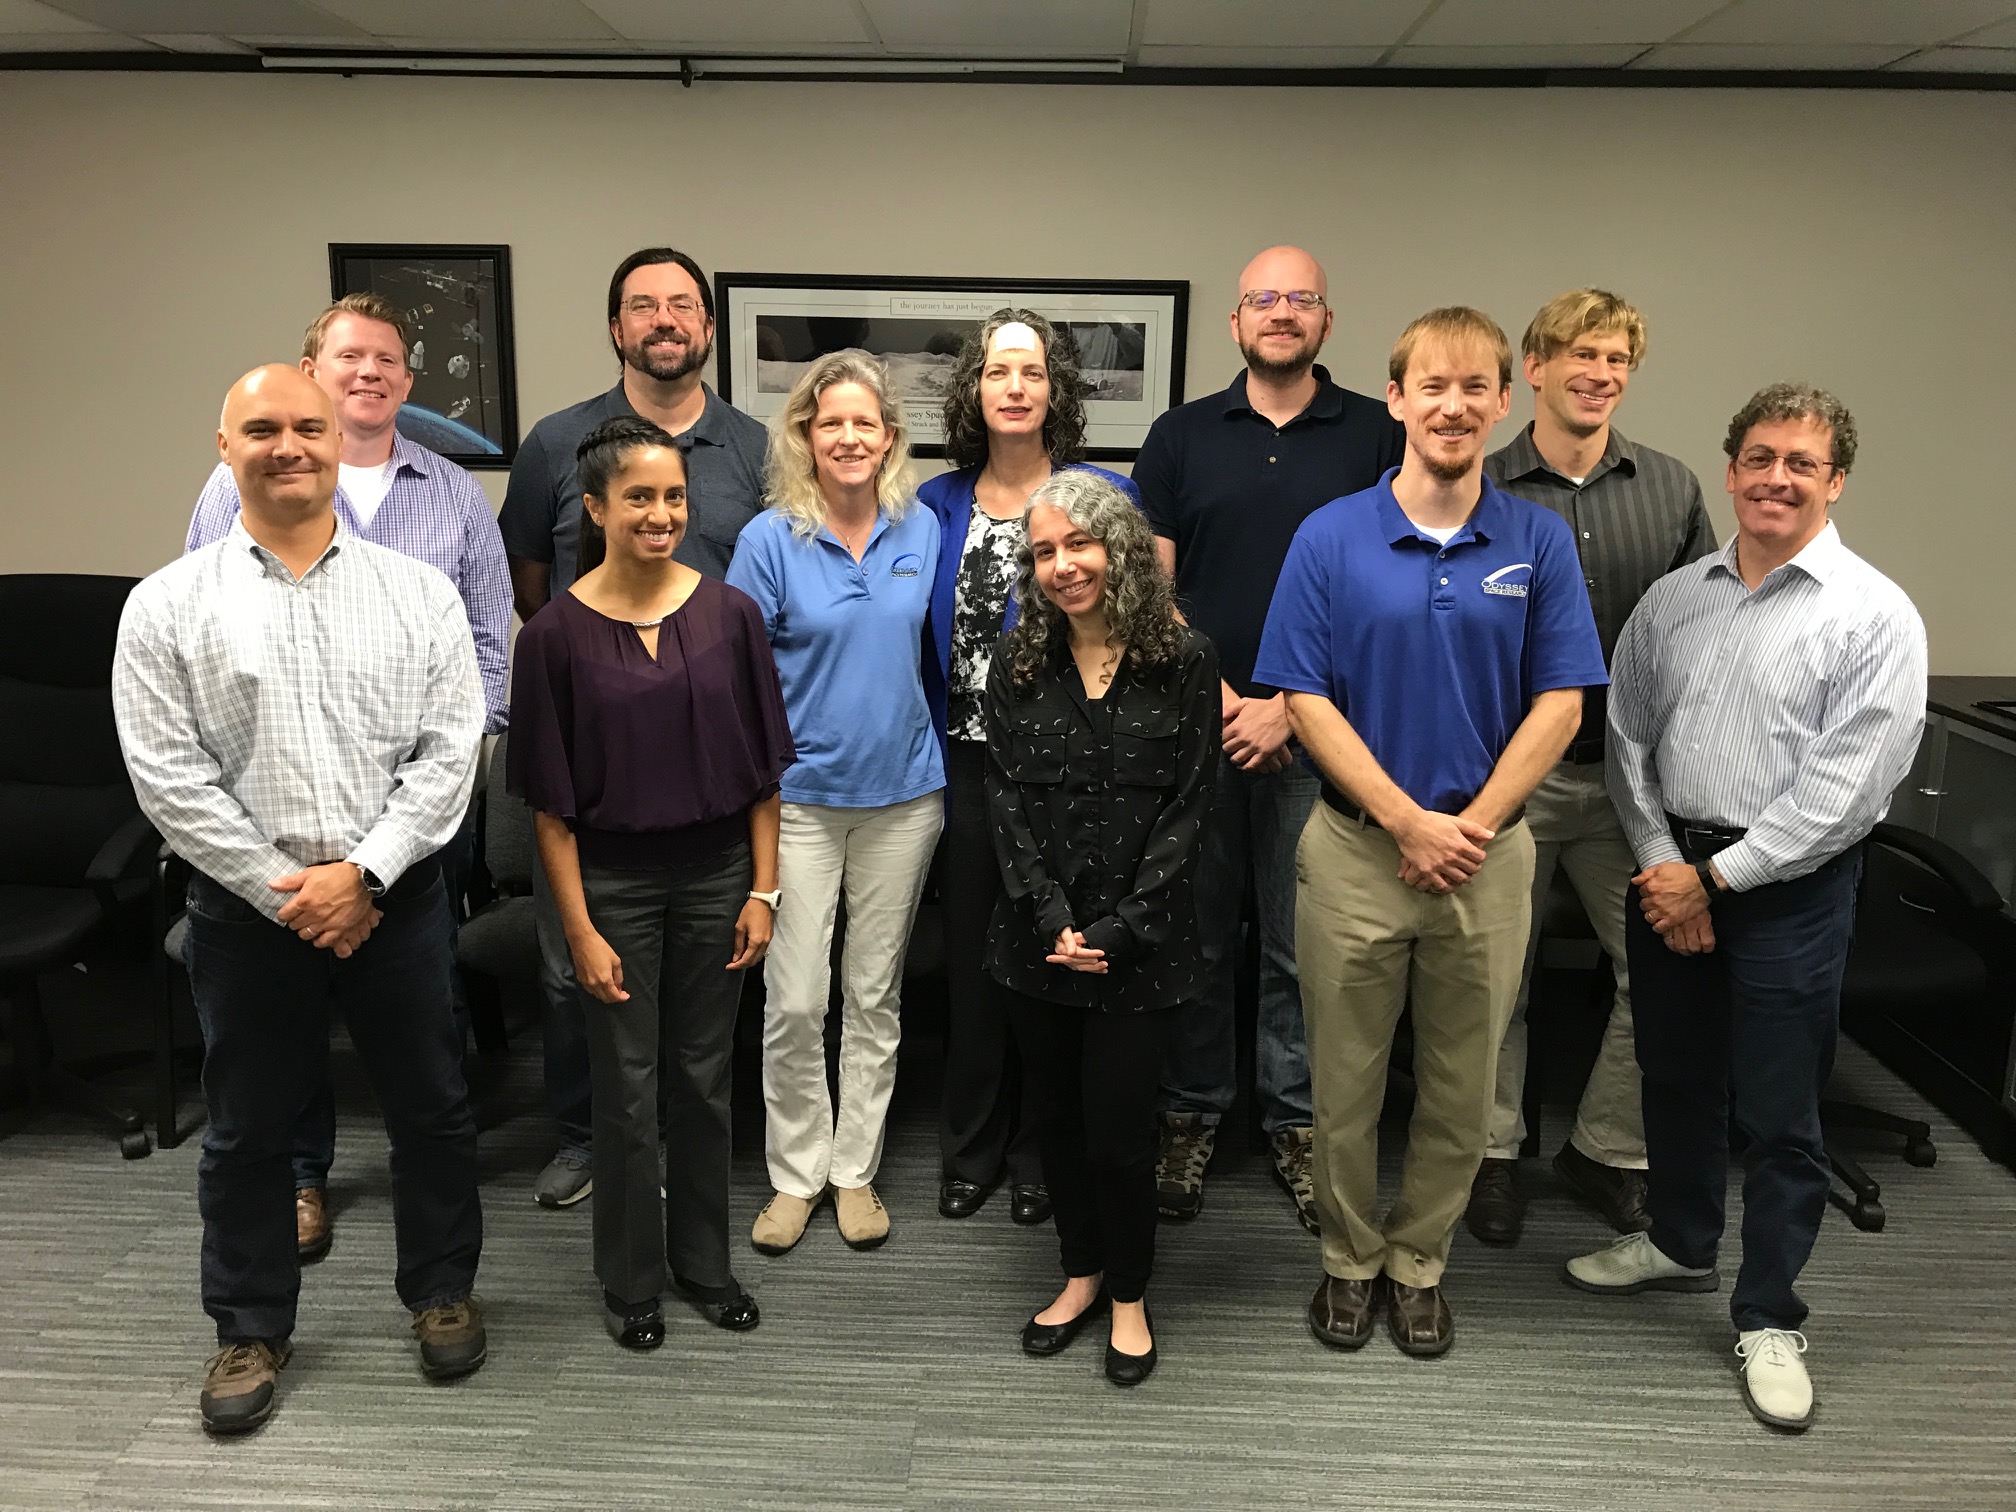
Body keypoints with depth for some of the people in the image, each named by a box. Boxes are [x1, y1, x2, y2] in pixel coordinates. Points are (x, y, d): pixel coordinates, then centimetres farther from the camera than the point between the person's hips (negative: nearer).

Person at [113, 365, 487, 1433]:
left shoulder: (418, 593, 1)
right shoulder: (167, 607, -1)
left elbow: (448, 750, -4)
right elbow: (168, 776, -6)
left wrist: (361, 875, -12)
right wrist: (285, 893, -10)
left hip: (396, 894, 1)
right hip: (246, 902, 0)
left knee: (430, 1107, 11)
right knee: (247, 1128, 12)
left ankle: (441, 1292, 33)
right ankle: (251, 1327, 32)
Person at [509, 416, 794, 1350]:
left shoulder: (729, 615, -4)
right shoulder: (557, 632, -9)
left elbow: (762, 770, 1)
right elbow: (550, 800, -7)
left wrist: (762, 891, -1)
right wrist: (580, 930, -9)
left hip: (716, 874, 2)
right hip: (615, 881, -2)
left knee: (704, 1078, 14)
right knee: (627, 1088, 9)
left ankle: (703, 1260, 33)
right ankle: (630, 1280, 29)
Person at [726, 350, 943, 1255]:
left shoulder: (922, 532, 2)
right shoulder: (770, 539, -7)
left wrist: (942, 770, 10)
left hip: (903, 795, 3)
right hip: (802, 797, -2)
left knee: (874, 994, 12)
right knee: (794, 1003, 1)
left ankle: (855, 1170, 26)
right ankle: (796, 1173, 21)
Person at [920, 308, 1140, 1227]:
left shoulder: (1104, 495, -3)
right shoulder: (938, 504, 6)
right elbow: (923, 642, 12)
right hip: (969, 763, 3)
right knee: (971, 960, 11)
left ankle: (1037, 1154, 25)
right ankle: (969, 1150, 27)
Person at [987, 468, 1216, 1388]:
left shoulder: (1184, 660, -5)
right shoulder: (1018, 664, 4)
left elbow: (1188, 809, -7)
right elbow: (1006, 800, 0)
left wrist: (1118, 929, -12)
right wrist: (1052, 918, -11)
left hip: (1139, 944, -3)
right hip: (1037, 938, 3)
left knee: (1119, 1124, 1)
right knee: (1058, 1115, 14)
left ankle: (1129, 1296, 25)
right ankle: (1081, 1272, 35)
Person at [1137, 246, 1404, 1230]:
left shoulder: (1376, 436, 4)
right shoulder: (1182, 435, 8)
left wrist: (1290, 704, -8)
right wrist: (1218, 697, -5)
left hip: (1316, 731, -1)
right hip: (1194, 726, 1)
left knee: (1305, 944, 5)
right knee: (1194, 936, 8)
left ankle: (1297, 1123, 21)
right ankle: (1190, 1117, 22)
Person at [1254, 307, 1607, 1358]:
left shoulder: (1540, 541, 0)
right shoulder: (1330, 537, -5)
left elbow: (1559, 704, -2)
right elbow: (1306, 700, -7)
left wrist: (1473, 825, -11)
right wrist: (1409, 821, -13)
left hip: (1486, 851, 2)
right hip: (1356, 847, -1)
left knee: (1460, 1086, 13)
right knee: (1346, 1080, 11)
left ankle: (1419, 1262, 34)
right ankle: (1349, 1259, 32)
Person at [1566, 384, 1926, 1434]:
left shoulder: (1873, 614, -8)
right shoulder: (1672, 599, 6)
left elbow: (1847, 787, -14)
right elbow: (1628, 739, 7)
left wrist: (1718, 876, -13)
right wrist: (1661, 863, -5)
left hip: (1790, 889, -4)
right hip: (1669, 875, 5)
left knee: (1779, 1114, 4)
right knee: (1675, 1079, 19)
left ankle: (1767, 1319, 22)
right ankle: (1680, 1243, 41)